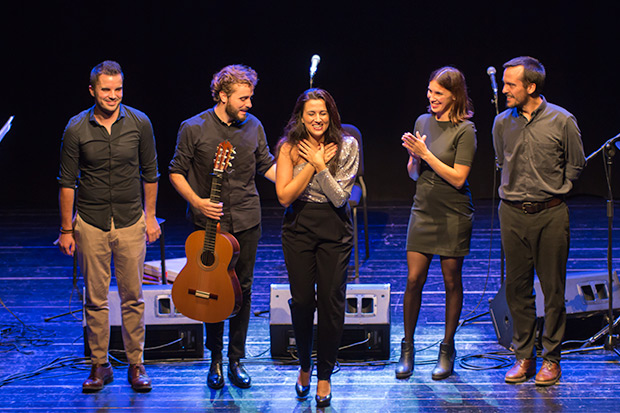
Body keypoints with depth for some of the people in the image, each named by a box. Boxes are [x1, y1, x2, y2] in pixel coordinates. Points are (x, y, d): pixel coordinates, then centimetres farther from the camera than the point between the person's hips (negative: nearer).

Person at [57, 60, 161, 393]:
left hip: (131, 222, 1)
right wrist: (66, 229, 0)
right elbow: (67, 182, -1)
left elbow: (150, 173, 7)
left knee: (132, 297, 6)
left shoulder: (139, 123, -3)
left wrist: (150, 216, 8)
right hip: (90, 225, 0)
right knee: (95, 299, 5)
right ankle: (99, 365, 17)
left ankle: (135, 364, 18)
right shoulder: (76, 128, -6)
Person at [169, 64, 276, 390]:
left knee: (242, 288, 6)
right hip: (208, 220, -2)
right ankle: (215, 359, 20)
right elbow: (176, 171, -1)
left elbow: (267, 166, 12)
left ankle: (236, 359, 18)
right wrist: (196, 201, -14)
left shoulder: (253, 127, 2)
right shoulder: (194, 128, -8)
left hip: (245, 221, 3)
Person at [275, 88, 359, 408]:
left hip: (335, 231, -1)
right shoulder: (290, 148, -2)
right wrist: (312, 163, -14)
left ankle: (325, 375, 13)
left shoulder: (346, 147, -3)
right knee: (302, 301, 4)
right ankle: (304, 366, 27)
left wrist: (319, 164, -17)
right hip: (299, 229, 1)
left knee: (331, 302, 0)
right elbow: (284, 196, -11)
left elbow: (340, 196, -10)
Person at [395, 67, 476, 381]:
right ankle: (407, 348, 14)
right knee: (413, 279, 0)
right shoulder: (422, 122, 7)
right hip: (423, 211, 4)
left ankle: (447, 349, 18)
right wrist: (414, 155, -9)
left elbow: (458, 178, -15)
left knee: (452, 281, 5)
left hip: (453, 215, -4)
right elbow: (413, 174, 12)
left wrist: (425, 154, -18)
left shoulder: (464, 131, -10)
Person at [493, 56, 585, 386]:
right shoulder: (502, 123, 2)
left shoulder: (562, 121, -7)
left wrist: (552, 191, 7)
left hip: (551, 213, -3)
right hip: (512, 213, 3)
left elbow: (575, 164, 7)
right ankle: (523, 356, 17)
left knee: (553, 288, 3)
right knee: (517, 287, 6)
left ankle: (551, 358, 14)